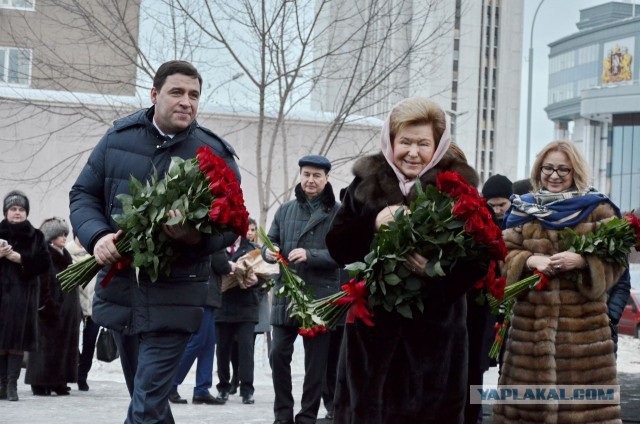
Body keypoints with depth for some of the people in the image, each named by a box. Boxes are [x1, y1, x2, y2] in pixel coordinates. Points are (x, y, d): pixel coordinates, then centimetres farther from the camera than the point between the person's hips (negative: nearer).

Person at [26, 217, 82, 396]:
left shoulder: (65, 255, 17)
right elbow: (42, 283, -16)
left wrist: (77, 309, 16)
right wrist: (46, 306, -23)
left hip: (67, 309, 8)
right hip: (52, 308, -8)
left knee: (65, 345, 6)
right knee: (47, 345, -6)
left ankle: (58, 382, 10)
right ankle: (41, 383, -3)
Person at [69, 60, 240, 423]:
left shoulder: (216, 153, -4)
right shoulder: (118, 139, 3)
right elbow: (83, 195, 9)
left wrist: (197, 238, -26)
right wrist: (98, 236, -12)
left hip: (174, 300, -4)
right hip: (119, 290, 4)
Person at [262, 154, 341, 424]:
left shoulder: (337, 213, -3)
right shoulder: (285, 210, 12)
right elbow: (270, 243, 13)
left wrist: (310, 255, -22)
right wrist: (269, 252, -10)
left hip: (321, 296, -4)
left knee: (316, 362, 2)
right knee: (278, 354, 1)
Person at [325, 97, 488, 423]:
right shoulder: (367, 181, 7)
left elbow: (479, 261, -3)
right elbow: (336, 245, 4)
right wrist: (373, 224, -14)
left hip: (434, 329, -2)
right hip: (372, 323, 2)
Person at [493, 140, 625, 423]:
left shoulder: (598, 210, 4)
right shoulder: (523, 209, 13)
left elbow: (614, 263, 0)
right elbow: (505, 255, 9)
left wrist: (582, 261, -18)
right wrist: (530, 260, -11)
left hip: (583, 324, -2)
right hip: (532, 322, 3)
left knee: (581, 399, -3)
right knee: (529, 398, 5)